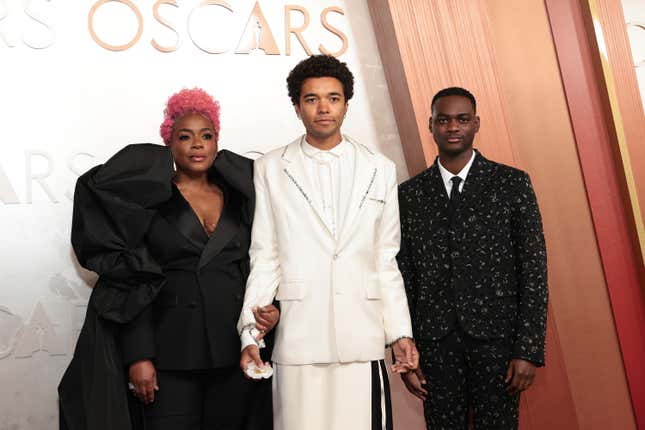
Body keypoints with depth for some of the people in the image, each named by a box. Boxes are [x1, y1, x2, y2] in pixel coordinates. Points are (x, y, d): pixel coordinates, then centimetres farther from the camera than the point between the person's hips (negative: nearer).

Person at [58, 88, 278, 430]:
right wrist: (137, 357, -12)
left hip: (233, 352, 4)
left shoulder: (238, 199, 10)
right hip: (170, 353, -3)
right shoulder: (146, 199, -1)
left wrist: (268, 310, -5)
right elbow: (131, 286, -5)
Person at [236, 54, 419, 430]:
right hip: (297, 342, -1)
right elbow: (264, 258, 4)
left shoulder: (381, 170, 9)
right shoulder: (270, 169, 5)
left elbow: (386, 260, 10)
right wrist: (250, 334, -2)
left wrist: (401, 332, 6)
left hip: (363, 343, 1)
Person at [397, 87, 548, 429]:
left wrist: (529, 351, -7)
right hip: (435, 344, 2)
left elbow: (533, 270, -1)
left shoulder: (512, 183, 1)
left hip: (496, 338, -1)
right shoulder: (409, 194, 6)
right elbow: (403, 278, 7)